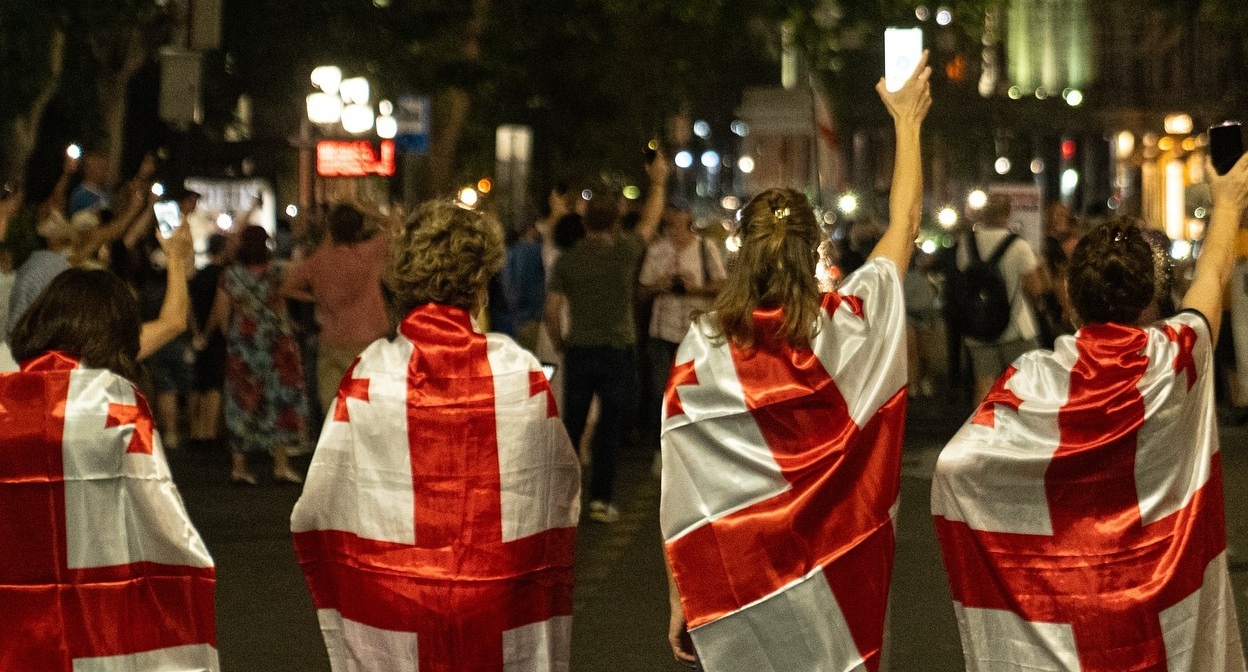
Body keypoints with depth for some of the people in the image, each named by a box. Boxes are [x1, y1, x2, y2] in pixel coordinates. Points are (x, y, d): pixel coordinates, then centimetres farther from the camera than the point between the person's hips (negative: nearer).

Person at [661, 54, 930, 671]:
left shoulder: (702, 347, -10)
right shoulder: (846, 327, -8)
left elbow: (681, 492, -7)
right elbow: (904, 224, 8)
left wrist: (681, 602, 2)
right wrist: (908, 121, 21)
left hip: (738, 588, -1)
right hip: (837, 573, 1)